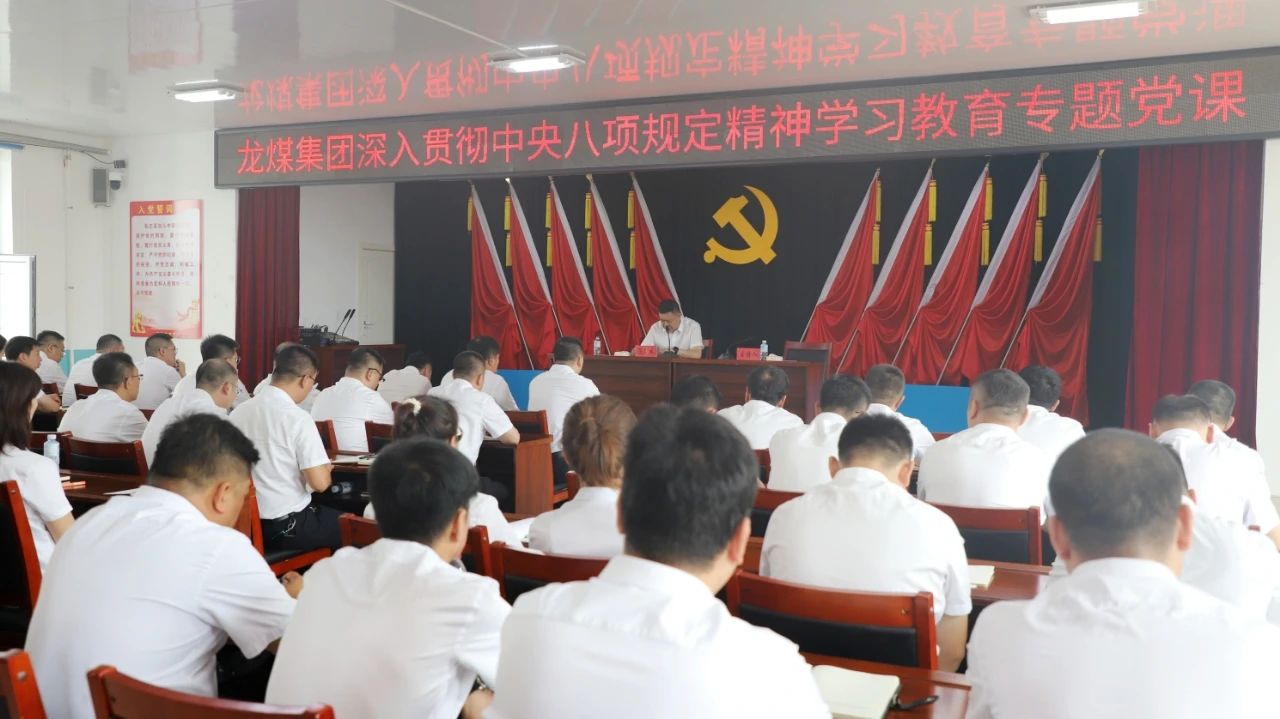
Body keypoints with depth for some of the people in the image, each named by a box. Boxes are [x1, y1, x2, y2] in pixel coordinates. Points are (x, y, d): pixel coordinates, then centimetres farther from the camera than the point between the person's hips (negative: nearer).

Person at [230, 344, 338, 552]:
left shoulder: (238, 412, 2)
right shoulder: (297, 418, -18)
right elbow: (319, 483, -20)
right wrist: (325, 468, 2)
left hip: (247, 522, 7)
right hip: (287, 526, -7)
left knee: (329, 513, 28)